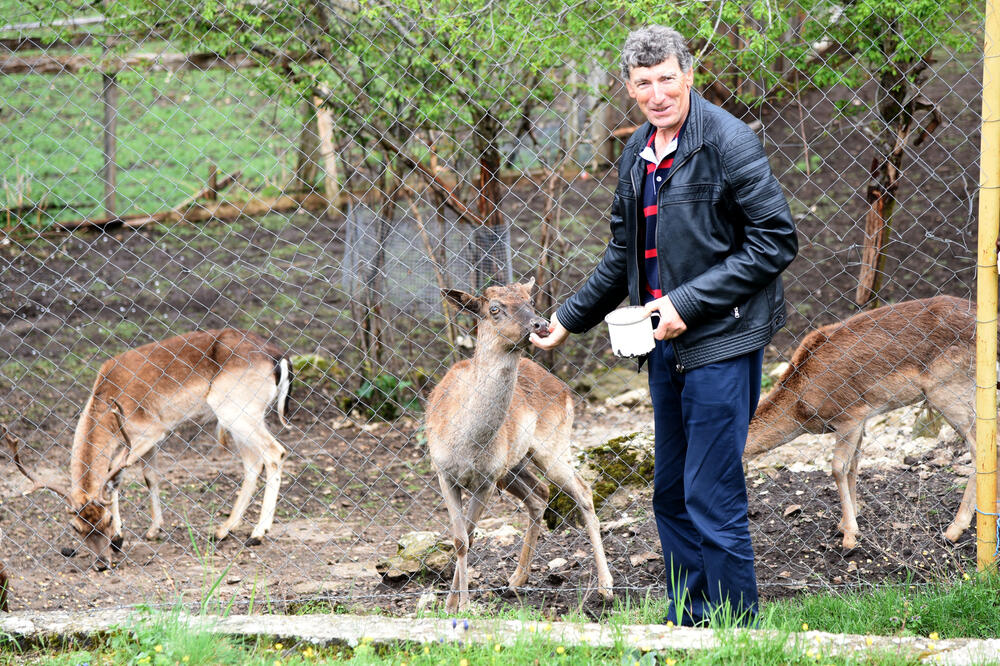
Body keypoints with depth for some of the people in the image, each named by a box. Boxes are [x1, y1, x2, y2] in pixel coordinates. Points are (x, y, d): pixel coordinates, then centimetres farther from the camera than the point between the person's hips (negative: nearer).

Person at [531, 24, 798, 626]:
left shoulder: (729, 142, -13)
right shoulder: (638, 154, 12)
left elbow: (777, 241, -16)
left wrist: (689, 303, -18)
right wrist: (571, 318, 25)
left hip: (722, 340, -8)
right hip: (666, 341, 8)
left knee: (713, 499, -8)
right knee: (671, 496, 13)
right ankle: (687, 627, 23)